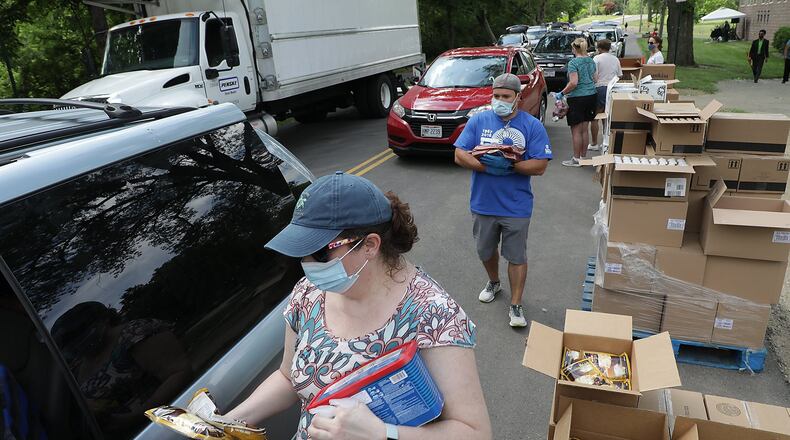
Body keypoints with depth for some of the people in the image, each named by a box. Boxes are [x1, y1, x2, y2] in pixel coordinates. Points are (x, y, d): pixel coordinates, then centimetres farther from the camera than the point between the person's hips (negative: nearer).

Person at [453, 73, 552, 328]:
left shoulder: (532, 126, -5)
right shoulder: (478, 121, -1)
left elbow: (540, 166, -12)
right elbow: (460, 155, -7)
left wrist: (508, 165, -26)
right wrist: (487, 167, -22)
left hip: (516, 206, -2)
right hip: (483, 203, 3)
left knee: (516, 257, 6)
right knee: (485, 250, 20)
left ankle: (515, 305, 20)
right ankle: (493, 283, 48)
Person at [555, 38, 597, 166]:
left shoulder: (573, 63, -13)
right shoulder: (591, 61, 9)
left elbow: (573, 83, -21)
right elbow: (596, 79, 16)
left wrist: (562, 93, -11)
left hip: (577, 98, -7)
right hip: (591, 96, 7)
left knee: (576, 130, 0)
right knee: (584, 129, 13)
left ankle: (576, 159, 6)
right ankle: (583, 157, 20)